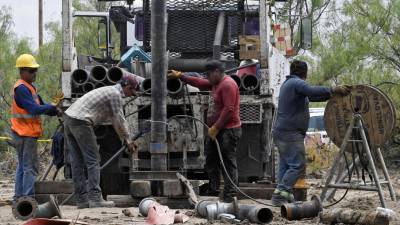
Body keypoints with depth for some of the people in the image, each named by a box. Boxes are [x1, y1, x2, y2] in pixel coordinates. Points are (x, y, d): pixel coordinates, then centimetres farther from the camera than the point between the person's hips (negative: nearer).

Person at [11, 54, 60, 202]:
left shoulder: (29, 87, 16)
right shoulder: (21, 88, -16)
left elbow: (40, 104, 14)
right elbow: (33, 109, -24)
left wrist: (53, 110, -2)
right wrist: (51, 108, -14)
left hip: (28, 133, 10)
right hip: (26, 134, -10)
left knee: (22, 166, 13)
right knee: (30, 167, -9)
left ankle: (19, 196, 18)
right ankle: (29, 197, -10)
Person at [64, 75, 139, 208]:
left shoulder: (108, 91, 26)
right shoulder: (116, 94, -4)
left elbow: (114, 119, 33)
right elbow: (120, 120, -2)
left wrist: (124, 138, 36)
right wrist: (128, 141, 9)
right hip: (81, 121, -10)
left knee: (77, 163, 8)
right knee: (93, 161, -6)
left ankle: (82, 199, 9)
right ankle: (95, 198, -9)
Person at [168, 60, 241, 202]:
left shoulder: (228, 85, -16)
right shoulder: (216, 84, 15)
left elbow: (229, 109, -22)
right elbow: (199, 83, 28)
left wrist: (216, 127, -21)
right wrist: (180, 76, 27)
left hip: (228, 131, -11)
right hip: (215, 131, 11)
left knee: (228, 163, -10)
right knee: (211, 160, 14)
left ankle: (230, 195, -11)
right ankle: (212, 191, 21)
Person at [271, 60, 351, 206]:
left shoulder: (288, 83, 22)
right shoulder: (297, 83, -10)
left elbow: (310, 96, 23)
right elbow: (312, 91, -29)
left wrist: (331, 94, 17)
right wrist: (334, 90, -25)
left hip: (282, 132, 10)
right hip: (290, 132, -10)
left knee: (285, 165, 9)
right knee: (297, 166, -12)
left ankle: (285, 196, 7)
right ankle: (280, 194, -18)